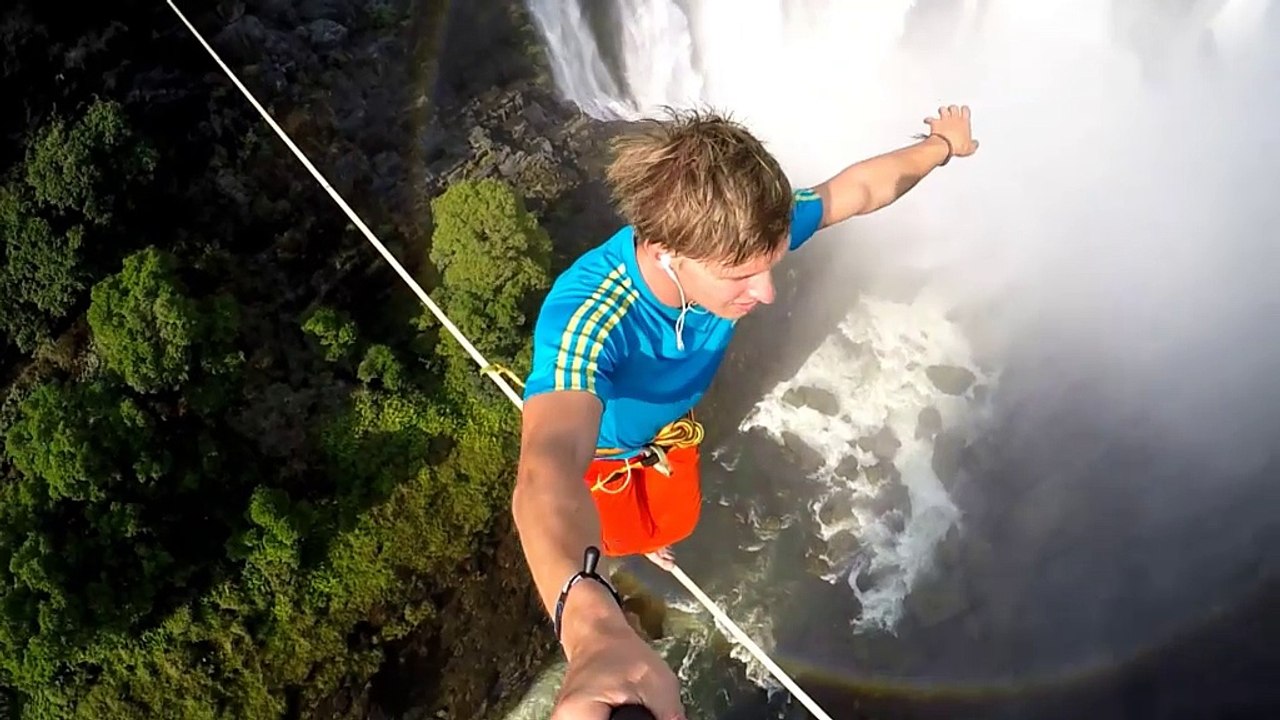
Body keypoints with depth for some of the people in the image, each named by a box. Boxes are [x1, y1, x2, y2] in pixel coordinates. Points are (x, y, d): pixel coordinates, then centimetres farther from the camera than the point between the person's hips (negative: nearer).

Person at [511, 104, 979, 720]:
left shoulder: (739, 236, -35)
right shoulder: (584, 319, -52)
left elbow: (859, 188, -15)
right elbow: (547, 474, -69)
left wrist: (942, 145, 4)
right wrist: (591, 625, -88)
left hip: (672, 427, 5)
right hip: (598, 445, -4)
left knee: (674, 520, 30)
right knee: (626, 533, 23)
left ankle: (646, 531, 66)